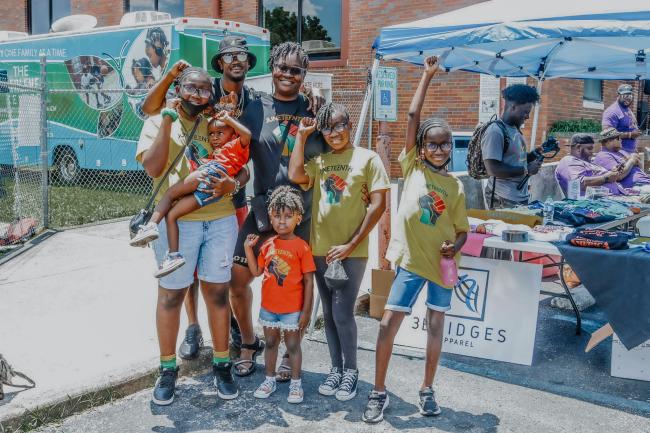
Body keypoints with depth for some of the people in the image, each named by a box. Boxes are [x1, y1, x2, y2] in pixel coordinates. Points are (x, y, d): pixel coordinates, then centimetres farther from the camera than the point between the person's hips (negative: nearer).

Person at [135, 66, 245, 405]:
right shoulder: (158, 122, 4)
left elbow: (241, 167, 10)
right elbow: (153, 168, -11)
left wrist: (232, 182, -13)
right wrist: (167, 120, -13)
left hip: (220, 219, 3)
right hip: (175, 221, -2)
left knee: (217, 292, 8)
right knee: (171, 295, 5)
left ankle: (222, 365, 22)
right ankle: (167, 369, 21)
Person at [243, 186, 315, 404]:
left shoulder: (301, 247, -13)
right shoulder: (268, 245, 1)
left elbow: (308, 281, -11)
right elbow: (256, 271, 5)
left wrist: (306, 311, -11)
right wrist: (248, 248, -4)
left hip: (292, 309, -4)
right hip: (268, 307, 5)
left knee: (292, 345, 8)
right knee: (270, 343, 17)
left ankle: (296, 383, 23)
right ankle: (269, 380, 33)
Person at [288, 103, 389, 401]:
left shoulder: (367, 158, -1)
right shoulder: (318, 161, 10)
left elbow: (379, 204, -6)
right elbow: (296, 175, -11)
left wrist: (351, 245, -11)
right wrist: (302, 135, 0)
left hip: (352, 251, -4)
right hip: (321, 248, 4)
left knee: (342, 313, -6)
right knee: (329, 313, 12)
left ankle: (351, 370, 15)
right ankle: (336, 368, 28)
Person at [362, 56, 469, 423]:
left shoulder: (456, 187, 2)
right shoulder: (413, 167, -2)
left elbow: (463, 230, 6)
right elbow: (413, 117, -7)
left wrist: (455, 247, -16)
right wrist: (427, 76, -7)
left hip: (442, 263, 2)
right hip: (412, 260, -2)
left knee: (436, 324, 10)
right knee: (388, 324, -3)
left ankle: (427, 390, 26)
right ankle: (379, 391, 11)